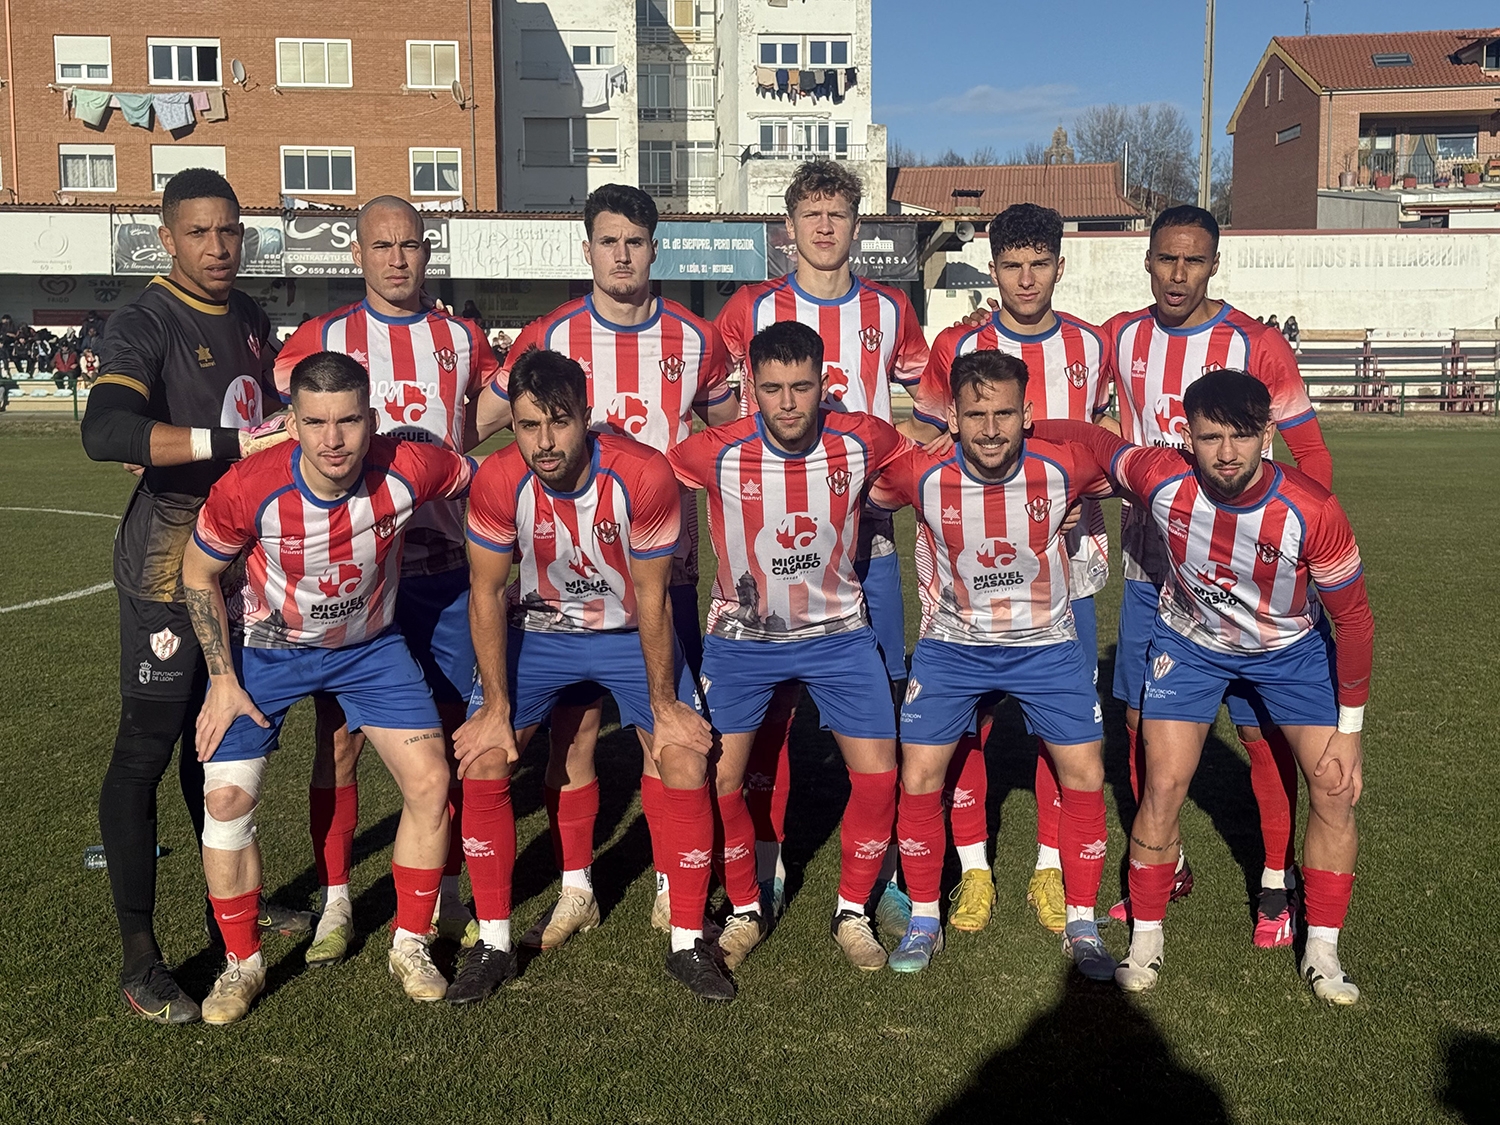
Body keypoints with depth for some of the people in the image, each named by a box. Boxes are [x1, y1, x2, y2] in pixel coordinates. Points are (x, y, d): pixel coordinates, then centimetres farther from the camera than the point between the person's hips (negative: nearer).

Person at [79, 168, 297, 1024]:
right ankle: (138, 958, 5)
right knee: (147, 747, -3)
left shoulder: (253, 319, 11)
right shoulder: (146, 324, -13)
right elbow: (105, 431, -31)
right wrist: (230, 443, -36)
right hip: (170, 563, -7)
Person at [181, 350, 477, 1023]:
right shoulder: (248, 490, -29)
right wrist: (223, 679, -10)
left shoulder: (410, 471, -28)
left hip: (371, 645, 1)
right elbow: (198, 572, -10)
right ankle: (241, 964, 13)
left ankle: (410, 947, 14)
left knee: (430, 782, -8)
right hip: (268, 647, -1)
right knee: (226, 795, -10)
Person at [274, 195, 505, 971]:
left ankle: (445, 896, 22)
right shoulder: (320, 339, 3)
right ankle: (334, 903, 16)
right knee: (340, 740, 2)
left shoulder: (463, 340, 9)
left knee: (449, 738, 6)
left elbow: (496, 436, 20)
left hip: (443, 566, 2)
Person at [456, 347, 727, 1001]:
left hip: (631, 632, -1)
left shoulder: (644, 475, -28)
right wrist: (497, 706, -12)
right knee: (481, 761, -11)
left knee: (686, 759, -13)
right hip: (537, 629, 1)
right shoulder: (498, 482, -24)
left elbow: (651, 599, -17)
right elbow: (488, 595, -11)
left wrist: (664, 704, -12)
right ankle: (494, 943, 7)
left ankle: (687, 944, 5)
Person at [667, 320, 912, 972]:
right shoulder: (717, 454, -21)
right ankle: (744, 912, 20)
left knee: (878, 775, -4)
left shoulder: (861, 441, -16)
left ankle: (852, 913, 19)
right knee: (720, 779, -5)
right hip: (742, 636, -1)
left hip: (838, 631, 1)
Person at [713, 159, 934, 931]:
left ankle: (880, 873, 13)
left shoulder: (889, 311, 9)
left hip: (865, 531, 1)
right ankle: (766, 869, 16)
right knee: (770, 699, 3)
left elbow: (933, 408, 20)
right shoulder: (751, 308, 4)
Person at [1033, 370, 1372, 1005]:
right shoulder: (1163, 481, -31)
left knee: (1336, 789, -5)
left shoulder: (1313, 512, -33)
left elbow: (1353, 620, -20)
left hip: (1291, 648, 0)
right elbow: (1089, 438, -10)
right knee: (1163, 787, -6)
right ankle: (1146, 939, 14)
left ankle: (1322, 954, 13)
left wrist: (1348, 730, -15)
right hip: (1189, 639, 0)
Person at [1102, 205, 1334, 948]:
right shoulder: (1118, 340, 1)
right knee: (1142, 722, 9)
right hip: (1149, 567, 4)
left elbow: (1312, 456, -4)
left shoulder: (1256, 347, -9)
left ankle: (1276, 884, 20)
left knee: (1260, 729, 1)